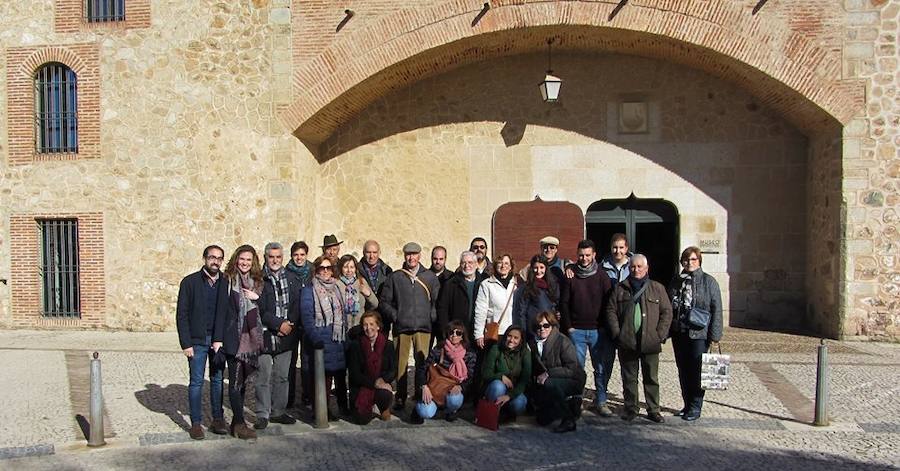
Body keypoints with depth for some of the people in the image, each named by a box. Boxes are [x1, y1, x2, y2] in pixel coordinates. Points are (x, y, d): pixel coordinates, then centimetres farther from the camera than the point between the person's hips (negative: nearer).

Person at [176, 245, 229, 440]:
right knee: (196, 382, 1)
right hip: (197, 341, -2)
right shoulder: (190, 282, -2)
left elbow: (227, 313, 2)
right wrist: (186, 343, -9)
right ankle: (196, 423, 9)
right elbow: (181, 314, -3)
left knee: (218, 380, 8)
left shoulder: (225, 283, 4)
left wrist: (220, 339, -8)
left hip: (218, 340, 2)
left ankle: (218, 419, 17)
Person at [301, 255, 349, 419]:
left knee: (341, 374, 8)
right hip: (321, 341, -5)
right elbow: (307, 316, -9)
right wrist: (314, 338, -17)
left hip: (339, 339, 5)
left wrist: (346, 335, 11)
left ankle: (343, 406, 19)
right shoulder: (309, 290, -2)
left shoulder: (336, 288, 16)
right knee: (324, 376, -3)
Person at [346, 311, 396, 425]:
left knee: (385, 395, -34)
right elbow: (354, 374, -8)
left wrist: (383, 380, -23)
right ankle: (371, 409, 19)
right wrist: (374, 383, -21)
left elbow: (393, 371, -1)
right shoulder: (355, 345, -3)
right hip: (360, 389, 0)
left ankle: (385, 409, 4)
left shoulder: (388, 345, 1)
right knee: (362, 419, -18)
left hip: (382, 385, 0)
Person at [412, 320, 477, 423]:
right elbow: (422, 368, -4)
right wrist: (424, 387, -19)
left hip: (454, 390, 1)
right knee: (426, 413, -26)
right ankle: (420, 407, 14)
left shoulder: (469, 354, -3)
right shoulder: (438, 350, -7)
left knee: (454, 399, -35)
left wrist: (460, 386, -20)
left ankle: (450, 411, 4)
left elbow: (471, 377, 0)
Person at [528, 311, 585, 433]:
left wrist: (548, 374, -28)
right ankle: (569, 406, 24)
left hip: (573, 381, -6)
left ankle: (569, 421, -20)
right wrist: (537, 378, -9)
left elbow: (571, 369, -24)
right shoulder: (533, 343, -1)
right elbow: (534, 369, 11)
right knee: (543, 420, -1)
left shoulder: (563, 341, -19)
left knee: (550, 384, -36)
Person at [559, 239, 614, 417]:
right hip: (576, 331, 0)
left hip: (598, 330, 0)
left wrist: (605, 327, -3)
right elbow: (564, 303, 6)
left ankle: (600, 401, 12)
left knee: (602, 368, 1)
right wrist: (568, 327, -1)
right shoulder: (571, 276, 5)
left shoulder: (602, 277, 4)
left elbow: (609, 303, 3)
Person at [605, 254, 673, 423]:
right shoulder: (620, 289, 8)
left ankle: (653, 410, 15)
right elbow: (611, 311, 4)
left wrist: (660, 335, -5)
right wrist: (617, 333, -6)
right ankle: (631, 408, 18)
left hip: (650, 342, -1)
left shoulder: (657, 288, 7)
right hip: (627, 342, 1)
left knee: (651, 378, 6)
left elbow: (666, 312, 4)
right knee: (629, 378, 8)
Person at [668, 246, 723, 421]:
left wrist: (715, 334, -10)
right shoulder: (676, 281, 9)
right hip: (679, 333, 5)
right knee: (683, 371, 11)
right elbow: (668, 307, 14)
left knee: (697, 371, 0)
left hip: (699, 334, -5)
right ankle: (687, 405, 23)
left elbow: (716, 309, -5)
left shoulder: (709, 281, -3)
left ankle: (695, 407, 10)